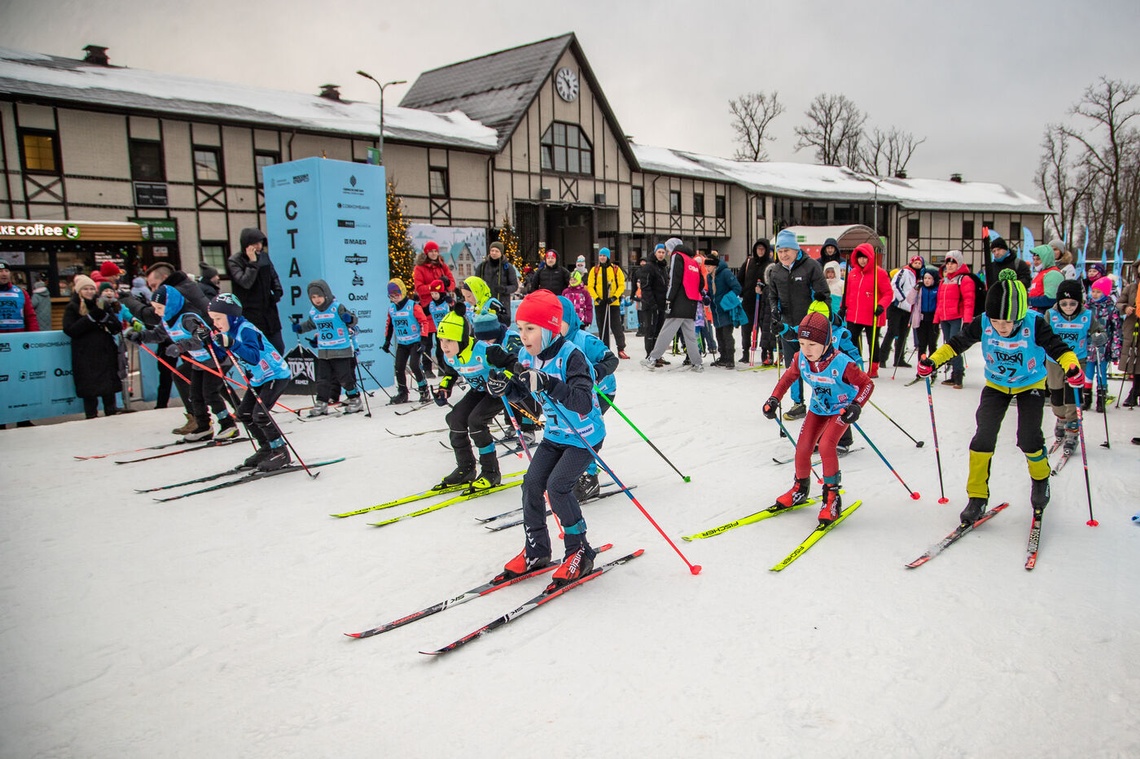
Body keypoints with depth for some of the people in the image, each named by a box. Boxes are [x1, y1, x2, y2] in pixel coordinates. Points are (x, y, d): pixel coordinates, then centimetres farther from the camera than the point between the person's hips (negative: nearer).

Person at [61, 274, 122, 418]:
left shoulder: (103, 305, 10)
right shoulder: (72, 308, 3)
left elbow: (117, 328, 4)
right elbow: (70, 330, -11)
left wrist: (104, 315, -14)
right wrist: (91, 317, -16)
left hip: (106, 353, 2)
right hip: (84, 355, -2)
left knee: (109, 387, 6)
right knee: (88, 389, 0)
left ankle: (111, 415, 16)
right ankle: (91, 417, 9)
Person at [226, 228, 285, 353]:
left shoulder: (264, 256, 7)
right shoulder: (234, 261, -10)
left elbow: (273, 276, 20)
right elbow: (245, 282, -23)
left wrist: (277, 291, 2)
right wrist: (252, 262, -23)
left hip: (269, 311, 6)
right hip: (249, 314, -6)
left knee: (278, 348, 10)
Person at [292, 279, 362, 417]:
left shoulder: (337, 307, -11)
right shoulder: (313, 312, 6)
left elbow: (353, 320, -12)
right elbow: (310, 324, 26)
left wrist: (349, 318, -34)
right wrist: (299, 328, 11)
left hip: (341, 350, -5)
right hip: (323, 352, 5)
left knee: (345, 377, 0)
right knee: (322, 378, 6)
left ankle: (355, 400, 15)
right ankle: (321, 403, 12)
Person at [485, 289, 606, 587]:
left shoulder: (571, 356, -27)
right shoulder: (527, 356, -5)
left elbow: (583, 402, -38)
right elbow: (520, 391, 11)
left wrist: (547, 383, -48)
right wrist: (502, 385, -11)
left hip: (585, 435, -7)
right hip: (555, 433, 7)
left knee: (557, 486, -16)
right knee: (532, 482, 1)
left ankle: (579, 552, 4)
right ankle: (536, 551, 19)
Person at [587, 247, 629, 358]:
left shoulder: (616, 269, 1)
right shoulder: (594, 270, 6)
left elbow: (622, 285, 0)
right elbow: (590, 286, 3)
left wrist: (615, 297, -13)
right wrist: (596, 298, -11)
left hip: (614, 303, -2)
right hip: (599, 303, 2)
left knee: (617, 327, -5)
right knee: (602, 328, 7)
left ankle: (621, 349, 0)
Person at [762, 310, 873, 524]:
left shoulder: (841, 363, -33)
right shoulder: (801, 358, -19)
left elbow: (867, 384, -22)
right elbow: (788, 376, 1)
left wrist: (856, 406, -38)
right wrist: (774, 399, -9)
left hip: (841, 410, -5)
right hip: (818, 408, 5)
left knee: (825, 445, -24)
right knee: (802, 448, 2)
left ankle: (832, 497, -6)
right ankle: (800, 490, 30)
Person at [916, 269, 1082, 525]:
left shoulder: (1034, 324, -28)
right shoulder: (983, 324, -23)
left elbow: (1057, 347, -29)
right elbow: (957, 342, -13)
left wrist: (1072, 367, -48)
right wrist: (933, 361, -24)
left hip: (1030, 385, -2)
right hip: (996, 384, 2)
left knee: (1028, 439, -11)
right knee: (984, 437, -9)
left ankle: (1040, 480, 24)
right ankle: (977, 497, 2)